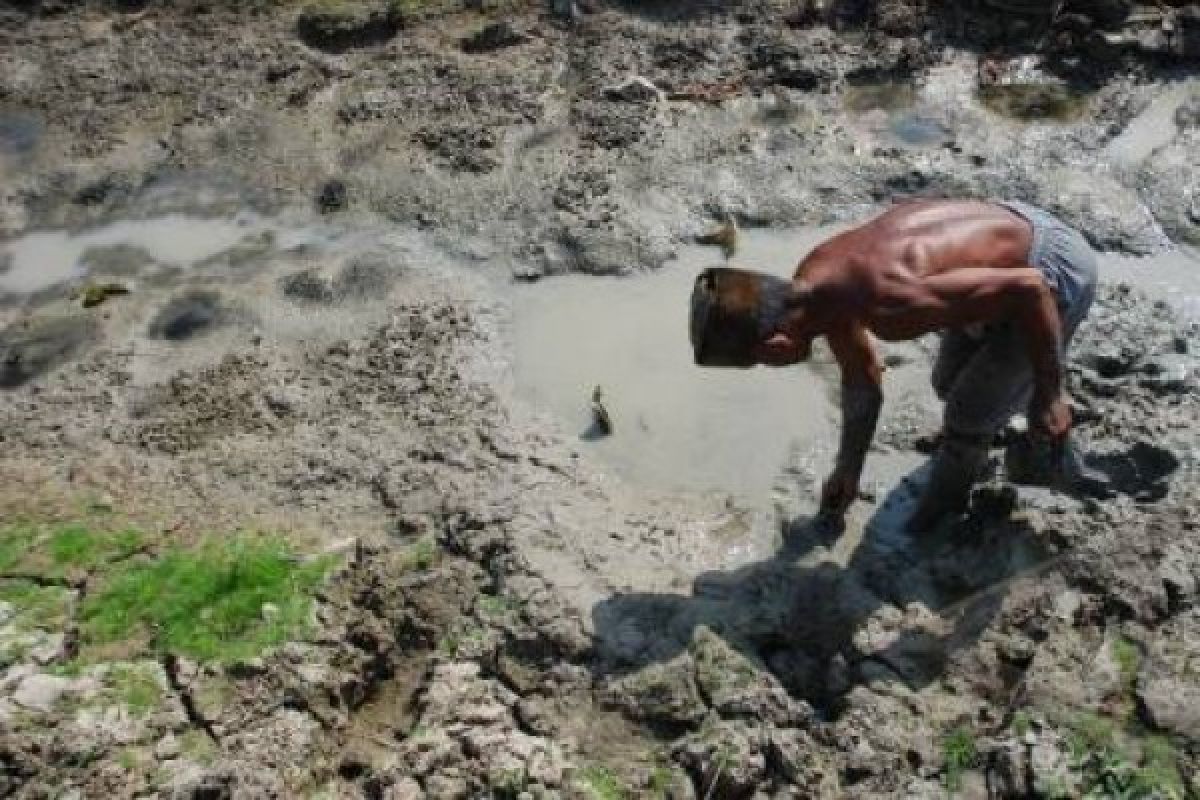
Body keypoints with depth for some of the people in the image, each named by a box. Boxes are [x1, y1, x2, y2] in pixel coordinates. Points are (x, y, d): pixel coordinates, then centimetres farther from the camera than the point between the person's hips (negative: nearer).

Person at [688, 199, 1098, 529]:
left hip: (1054, 271, -7)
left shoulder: (890, 305, -39)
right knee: (950, 383, 24)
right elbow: (863, 378, 8)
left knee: (967, 422, -1)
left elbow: (1028, 287, -32)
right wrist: (848, 468, 19)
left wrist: (1049, 394, -21)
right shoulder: (812, 285, -11)